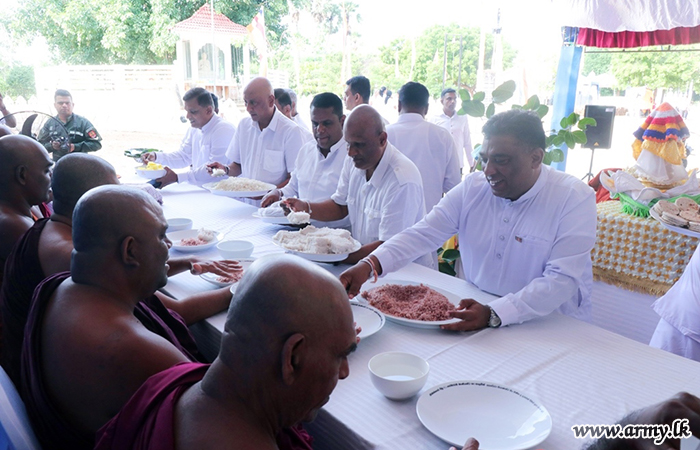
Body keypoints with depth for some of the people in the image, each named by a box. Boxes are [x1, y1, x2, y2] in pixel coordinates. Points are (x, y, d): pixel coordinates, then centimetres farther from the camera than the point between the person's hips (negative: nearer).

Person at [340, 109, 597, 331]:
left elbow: (562, 279, -21)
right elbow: (423, 234, -7)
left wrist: (494, 315, -34)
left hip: (548, 326, -3)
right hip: (475, 307, 4)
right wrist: (370, 265, -24)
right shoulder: (472, 188, 0)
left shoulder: (575, 199, -13)